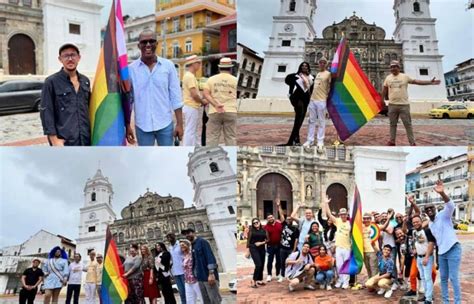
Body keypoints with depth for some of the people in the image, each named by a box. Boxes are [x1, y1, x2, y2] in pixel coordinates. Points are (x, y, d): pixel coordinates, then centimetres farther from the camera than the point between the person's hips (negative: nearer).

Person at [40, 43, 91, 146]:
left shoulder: (85, 81, 14)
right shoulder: (51, 82, -4)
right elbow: (46, 112, -8)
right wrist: (54, 138, -14)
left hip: (85, 140, 6)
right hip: (64, 142, -6)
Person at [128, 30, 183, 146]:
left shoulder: (168, 66, -1)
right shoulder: (131, 69, -2)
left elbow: (175, 96, 0)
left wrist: (179, 124, -4)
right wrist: (127, 126, 0)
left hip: (165, 124, 0)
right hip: (142, 125, 0)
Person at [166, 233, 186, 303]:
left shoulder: (180, 245, -4)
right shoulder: (169, 248, 14)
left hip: (183, 271, -6)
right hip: (175, 272, 6)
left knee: (187, 289, -2)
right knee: (181, 291, 9)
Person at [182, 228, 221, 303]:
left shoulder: (202, 242, -6)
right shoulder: (192, 246, 17)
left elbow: (210, 257, -16)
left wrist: (211, 273, -23)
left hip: (208, 276, -8)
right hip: (200, 278, 8)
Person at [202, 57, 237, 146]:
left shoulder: (211, 79, 6)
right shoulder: (235, 80, 4)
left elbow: (205, 93, -8)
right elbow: (237, 97, 4)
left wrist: (215, 105, -15)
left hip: (214, 112, 0)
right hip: (231, 112, 0)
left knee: (212, 137, 2)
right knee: (231, 137, 4)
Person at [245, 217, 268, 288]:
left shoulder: (264, 231, 8)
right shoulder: (251, 230, 0)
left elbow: (267, 239, 6)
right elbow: (248, 241, -1)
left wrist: (261, 243, -12)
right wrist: (247, 251, -5)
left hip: (262, 249, 4)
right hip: (253, 249, -4)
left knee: (262, 265, 6)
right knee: (258, 265, -15)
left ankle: (259, 280, 19)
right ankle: (253, 281, -7)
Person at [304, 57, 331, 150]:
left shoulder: (328, 74, -1)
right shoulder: (317, 74, 19)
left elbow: (329, 87, -3)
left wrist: (327, 96, -8)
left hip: (321, 100, -6)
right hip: (312, 100, 7)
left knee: (321, 121, -2)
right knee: (311, 121, 8)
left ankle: (320, 141, 2)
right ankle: (310, 140, 13)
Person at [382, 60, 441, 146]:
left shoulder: (405, 77, 1)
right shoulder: (388, 78, 9)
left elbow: (416, 81, -1)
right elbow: (385, 90, 16)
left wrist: (430, 82, -8)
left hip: (404, 104, -2)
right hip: (392, 105, 2)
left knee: (408, 124, -1)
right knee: (393, 124, 9)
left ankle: (412, 143, 2)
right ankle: (392, 141, 17)